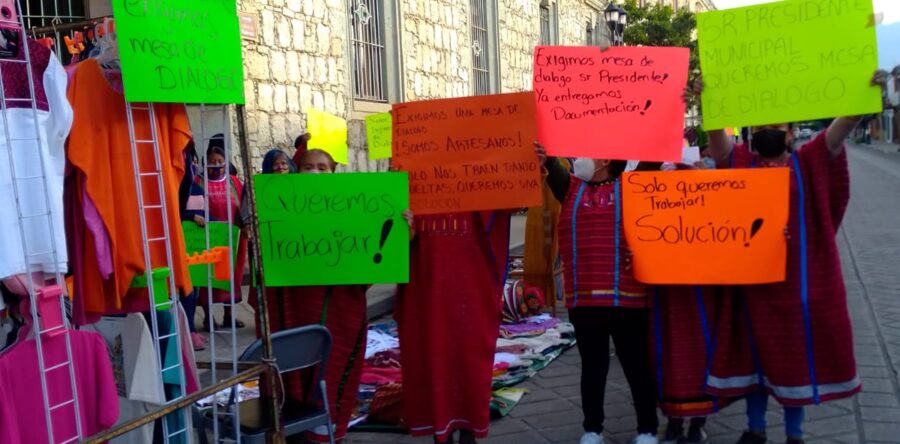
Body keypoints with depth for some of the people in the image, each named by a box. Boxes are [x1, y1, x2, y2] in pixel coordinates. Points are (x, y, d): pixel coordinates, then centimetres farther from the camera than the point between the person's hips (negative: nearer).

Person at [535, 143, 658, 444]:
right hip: (583, 297, 2)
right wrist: (546, 160, -29)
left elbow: (652, 164, -6)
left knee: (636, 365, 8)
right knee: (592, 366, 12)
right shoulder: (572, 188, 11)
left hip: (626, 296, -2)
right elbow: (556, 174, -8)